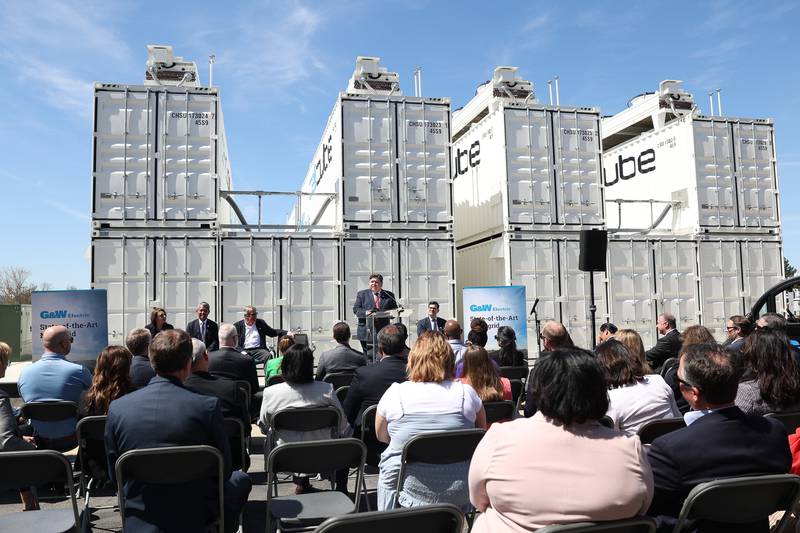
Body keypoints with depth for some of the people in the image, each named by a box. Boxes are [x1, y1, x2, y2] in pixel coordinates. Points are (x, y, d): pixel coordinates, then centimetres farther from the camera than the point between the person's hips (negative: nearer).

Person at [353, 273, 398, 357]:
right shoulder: (362, 294, 9)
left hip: (383, 332, 1)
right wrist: (365, 312, -19)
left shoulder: (389, 295, 12)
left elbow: (395, 309, 12)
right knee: (368, 356, -1)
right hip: (367, 333, -1)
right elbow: (356, 309, 1)